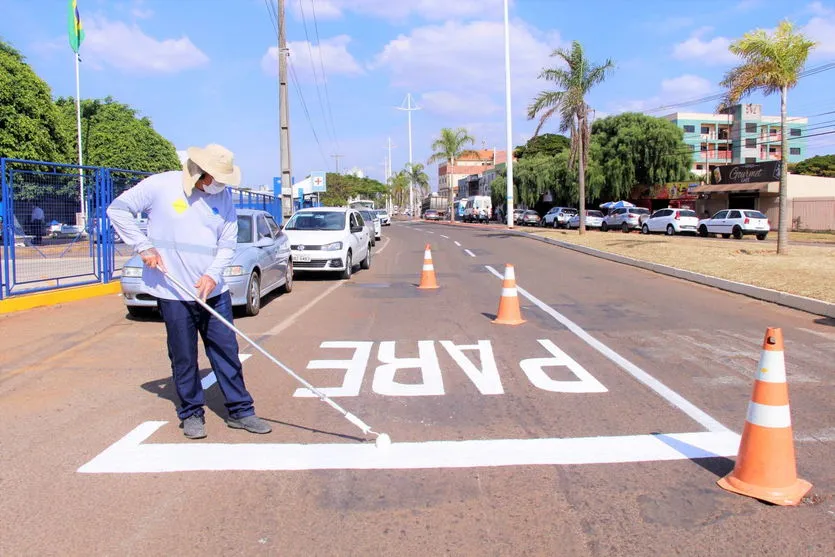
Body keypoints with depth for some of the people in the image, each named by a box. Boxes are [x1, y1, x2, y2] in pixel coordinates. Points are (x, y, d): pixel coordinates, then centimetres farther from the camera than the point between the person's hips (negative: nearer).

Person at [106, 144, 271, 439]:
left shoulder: (223, 196, 3)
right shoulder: (160, 185, -7)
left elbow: (228, 243, 4)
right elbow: (117, 209, 0)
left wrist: (213, 274, -12)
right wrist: (144, 247, -8)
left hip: (213, 290, 3)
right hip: (173, 293, -3)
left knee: (227, 352, 5)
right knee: (184, 357, 6)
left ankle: (240, 410, 16)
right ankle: (191, 413, 22)